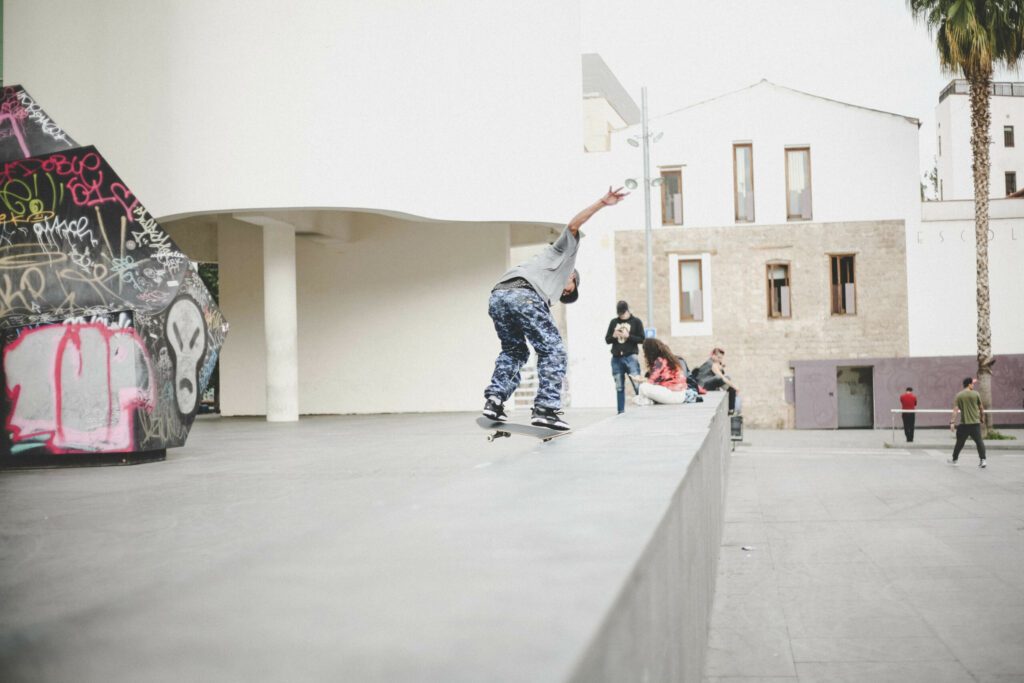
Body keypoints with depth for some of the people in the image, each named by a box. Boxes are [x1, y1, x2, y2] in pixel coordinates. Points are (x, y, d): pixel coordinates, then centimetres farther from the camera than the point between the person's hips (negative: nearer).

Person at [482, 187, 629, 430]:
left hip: (497, 297, 7)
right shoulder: (563, 252, 28)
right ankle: (546, 408, -9)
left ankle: (494, 399, 10)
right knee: (552, 350, 2)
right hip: (523, 295, -7)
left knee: (514, 351, 25)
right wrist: (601, 203, 9)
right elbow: (573, 225, 14)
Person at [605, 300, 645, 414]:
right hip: (616, 358, 3)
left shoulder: (636, 321, 4)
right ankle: (621, 412, 10)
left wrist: (628, 336, -13)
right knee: (619, 387, 6)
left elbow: (641, 339, -1)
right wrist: (613, 336, -7)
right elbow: (607, 339, 14)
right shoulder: (613, 322, 12)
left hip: (631, 357, -3)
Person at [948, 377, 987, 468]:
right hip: (975, 423, -1)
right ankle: (982, 460, -5)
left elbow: (955, 410, -6)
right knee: (979, 442, 3)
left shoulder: (959, 396, 1)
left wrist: (952, 422, -8)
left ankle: (954, 459, 24)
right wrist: (982, 417, 23)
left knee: (959, 442, 12)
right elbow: (981, 408, 7)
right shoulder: (976, 394, -1)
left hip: (964, 423, 1)